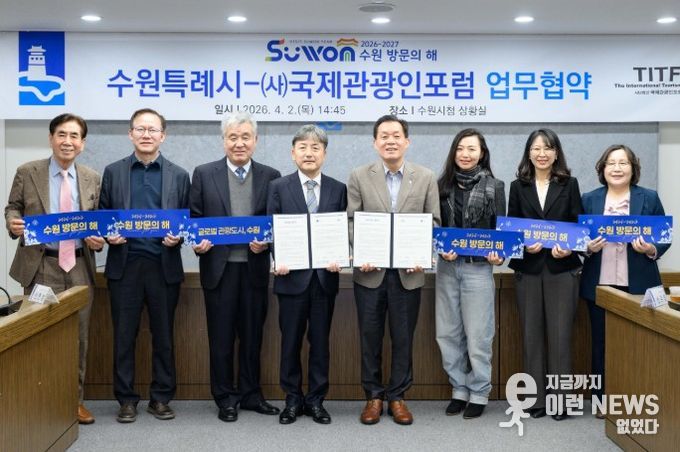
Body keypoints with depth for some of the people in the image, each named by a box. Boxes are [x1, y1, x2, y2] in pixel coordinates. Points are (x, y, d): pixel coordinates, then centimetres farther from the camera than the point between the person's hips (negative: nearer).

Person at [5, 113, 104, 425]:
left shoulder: (92, 179, 6)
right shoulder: (27, 173, 0)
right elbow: (12, 208, 6)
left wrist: (99, 239, -9)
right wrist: (13, 223, -15)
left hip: (79, 267, 2)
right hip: (41, 266, -2)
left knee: (79, 335, 8)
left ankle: (76, 400, 21)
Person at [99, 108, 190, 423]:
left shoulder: (178, 175, 7)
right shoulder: (113, 172, 8)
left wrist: (178, 237, -12)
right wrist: (108, 235, -10)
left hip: (164, 266, 0)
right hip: (124, 265, 0)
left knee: (163, 335, 7)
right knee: (124, 336, 4)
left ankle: (161, 398, 18)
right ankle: (126, 399, 16)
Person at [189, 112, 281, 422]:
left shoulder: (270, 176, 5)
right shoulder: (204, 174, 3)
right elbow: (194, 218, 4)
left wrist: (266, 242, -13)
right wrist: (197, 242, -14)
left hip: (255, 267, 1)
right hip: (219, 267, -1)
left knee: (252, 335, 10)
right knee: (221, 336, 6)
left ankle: (250, 394, 25)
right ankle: (225, 398, 19)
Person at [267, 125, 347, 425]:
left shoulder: (338, 189, 7)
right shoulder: (279, 187, 3)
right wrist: (279, 260, -15)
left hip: (325, 276, 1)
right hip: (293, 275, -1)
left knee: (320, 341, 8)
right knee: (290, 341, 7)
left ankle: (316, 400, 19)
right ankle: (293, 400, 20)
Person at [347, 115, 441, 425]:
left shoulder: (425, 178, 4)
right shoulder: (359, 177, 3)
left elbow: (433, 222, 3)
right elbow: (350, 222, 1)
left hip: (407, 272, 0)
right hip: (370, 271, 0)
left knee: (403, 338, 7)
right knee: (370, 338, 7)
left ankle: (397, 397, 21)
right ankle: (373, 396, 21)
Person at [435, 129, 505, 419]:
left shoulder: (493, 186, -1)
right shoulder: (442, 185, 6)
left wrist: (497, 254, -18)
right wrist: (441, 249, -12)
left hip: (478, 267, -3)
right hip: (446, 267, 3)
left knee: (477, 335, 1)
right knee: (448, 333, 8)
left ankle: (479, 394, 16)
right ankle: (459, 390, 22)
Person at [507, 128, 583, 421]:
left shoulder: (569, 184, 6)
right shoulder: (518, 186, 8)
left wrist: (568, 247, -15)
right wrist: (524, 244, -14)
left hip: (562, 268, -1)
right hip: (528, 269, 1)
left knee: (560, 334, -1)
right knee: (531, 334, 5)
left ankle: (560, 399, 9)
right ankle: (536, 399, 14)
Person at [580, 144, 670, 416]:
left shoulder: (649, 198, 3)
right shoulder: (589, 200, 7)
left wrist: (651, 250, -15)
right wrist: (588, 247, -12)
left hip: (637, 285, -1)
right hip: (599, 284, 1)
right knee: (601, 343, 8)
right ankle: (603, 399, 19)